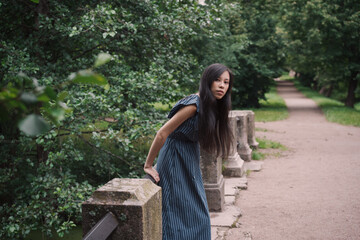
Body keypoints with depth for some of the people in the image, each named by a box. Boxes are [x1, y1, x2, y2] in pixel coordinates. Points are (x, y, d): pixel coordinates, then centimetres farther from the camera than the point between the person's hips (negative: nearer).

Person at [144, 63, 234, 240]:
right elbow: (162, 134, -23)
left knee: (197, 212, 15)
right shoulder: (194, 105, -23)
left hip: (190, 161, 9)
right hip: (176, 160, -9)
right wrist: (148, 166, -18)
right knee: (179, 212, -3)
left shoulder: (212, 105, 5)